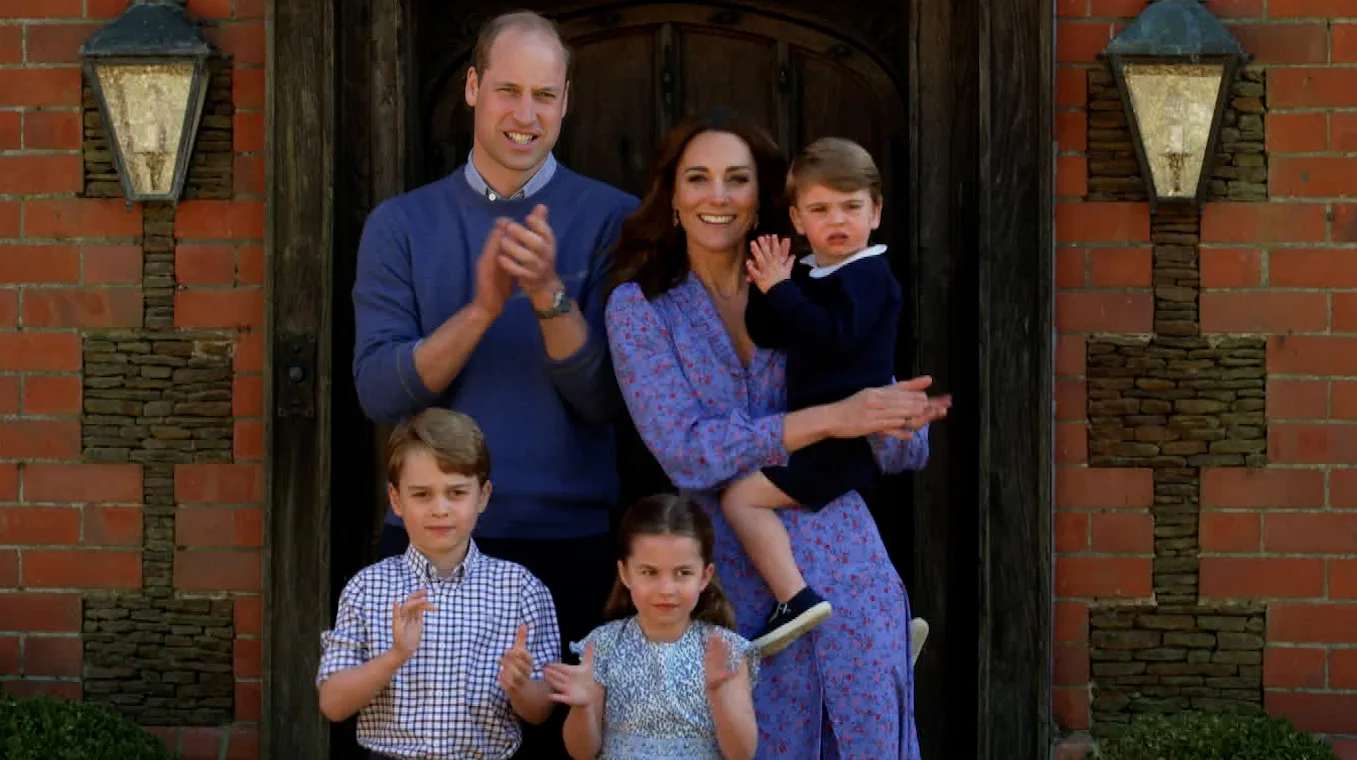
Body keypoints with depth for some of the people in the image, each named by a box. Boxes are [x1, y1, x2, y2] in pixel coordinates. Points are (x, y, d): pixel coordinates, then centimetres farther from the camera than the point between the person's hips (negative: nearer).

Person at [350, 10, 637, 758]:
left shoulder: (610, 219, 0)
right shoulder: (401, 224, 4)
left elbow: (603, 398, -7)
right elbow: (379, 391, -6)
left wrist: (549, 295, -22)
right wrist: (481, 309, -20)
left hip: (569, 539, -1)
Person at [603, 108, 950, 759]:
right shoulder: (640, 307, 1)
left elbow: (905, 451, 6)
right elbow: (686, 451, -13)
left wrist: (896, 424, -18)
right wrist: (829, 419, -21)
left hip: (847, 575, 2)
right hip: (736, 587, -2)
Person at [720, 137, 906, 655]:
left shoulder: (868, 275, -12)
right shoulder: (808, 275, 14)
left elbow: (832, 338, -27)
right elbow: (766, 337, 10)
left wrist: (781, 290, -21)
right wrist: (767, 286, -5)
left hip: (850, 435, -10)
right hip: (824, 436, 10)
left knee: (742, 497, -18)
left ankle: (795, 598, -26)